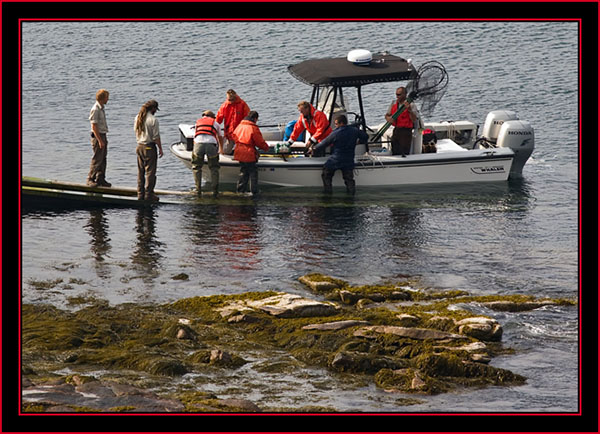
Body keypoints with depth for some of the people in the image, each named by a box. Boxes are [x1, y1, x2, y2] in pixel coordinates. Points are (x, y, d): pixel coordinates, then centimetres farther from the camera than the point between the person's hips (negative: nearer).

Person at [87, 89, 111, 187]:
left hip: (102, 136, 9)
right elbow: (94, 126, -19)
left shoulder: (101, 108, 14)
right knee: (97, 159, -6)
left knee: (103, 159, 11)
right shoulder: (95, 110, -16)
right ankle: (91, 179, 0)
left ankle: (100, 179, 16)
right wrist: (100, 140, -22)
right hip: (97, 136, -9)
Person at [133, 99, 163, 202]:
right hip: (149, 147, -7)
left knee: (140, 171, 12)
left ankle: (140, 194, 15)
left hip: (139, 146, 7)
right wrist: (160, 148, -5)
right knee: (150, 172, -1)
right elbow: (156, 137, -14)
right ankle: (148, 194, -2)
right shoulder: (153, 120, -16)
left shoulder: (137, 118, 5)